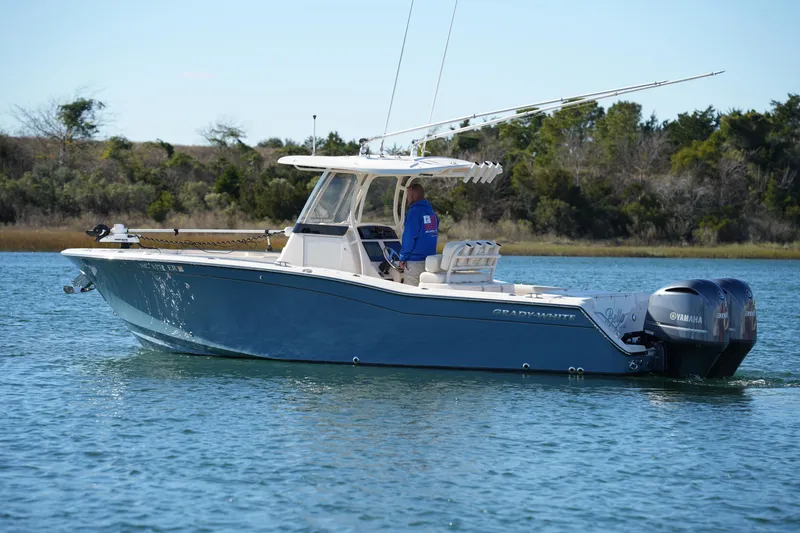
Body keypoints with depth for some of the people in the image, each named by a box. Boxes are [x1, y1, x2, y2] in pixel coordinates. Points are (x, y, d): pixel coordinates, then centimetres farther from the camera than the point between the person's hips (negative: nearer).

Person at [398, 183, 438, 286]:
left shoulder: (414, 212, -13)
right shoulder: (431, 211, 13)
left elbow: (409, 237, -16)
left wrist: (403, 258, -8)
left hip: (414, 262, -8)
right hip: (430, 261, 8)